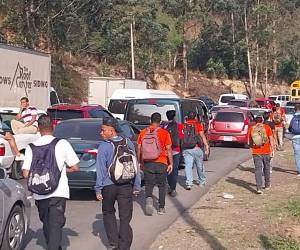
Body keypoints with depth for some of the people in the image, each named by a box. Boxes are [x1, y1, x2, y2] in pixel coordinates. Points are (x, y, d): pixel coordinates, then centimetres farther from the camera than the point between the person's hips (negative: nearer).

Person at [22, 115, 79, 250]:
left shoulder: (31, 147, 0)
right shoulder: (62, 144, -5)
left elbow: (26, 173, -3)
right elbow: (75, 167, -1)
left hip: (39, 194, 3)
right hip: (58, 192, -3)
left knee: (46, 224, 20)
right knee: (56, 225, -4)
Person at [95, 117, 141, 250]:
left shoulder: (104, 146, -10)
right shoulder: (128, 143, 3)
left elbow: (101, 170, -10)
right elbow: (135, 165, 8)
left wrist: (98, 189, -3)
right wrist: (136, 186, 14)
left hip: (109, 186, -2)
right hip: (126, 185, 3)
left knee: (108, 213, 18)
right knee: (125, 217, 6)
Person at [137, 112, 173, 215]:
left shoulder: (143, 132, 3)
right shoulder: (164, 133, -5)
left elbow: (139, 148, 5)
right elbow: (168, 149, -5)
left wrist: (140, 162, 15)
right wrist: (171, 163, 1)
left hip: (147, 163, 1)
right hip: (161, 163, -1)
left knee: (149, 184, 9)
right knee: (162, 185, 11)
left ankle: (148, 198, -19)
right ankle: (161, 208, 14)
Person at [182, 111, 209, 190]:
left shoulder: (184, 125, 6)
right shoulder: (198, 124, 1)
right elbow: (202, 136, -6)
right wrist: (206, 146, -5)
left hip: (186, 149, 1)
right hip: (196, 148, -1)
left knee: (188, 166, -1)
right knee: (199, 165, 16)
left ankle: (189, 183, -15)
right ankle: (202, 181, 32)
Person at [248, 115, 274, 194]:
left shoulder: (251, 129, 1)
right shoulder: (267, 127, -3)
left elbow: (249, 142, 9)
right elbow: (271, 139, -5)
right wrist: (272, 150, 0)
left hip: (256, 153, 0)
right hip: (266, 152, 0)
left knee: (258, 169, -1)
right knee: (266, 168, 17)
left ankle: (259, 188, -12)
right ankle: (267, 185, 32)